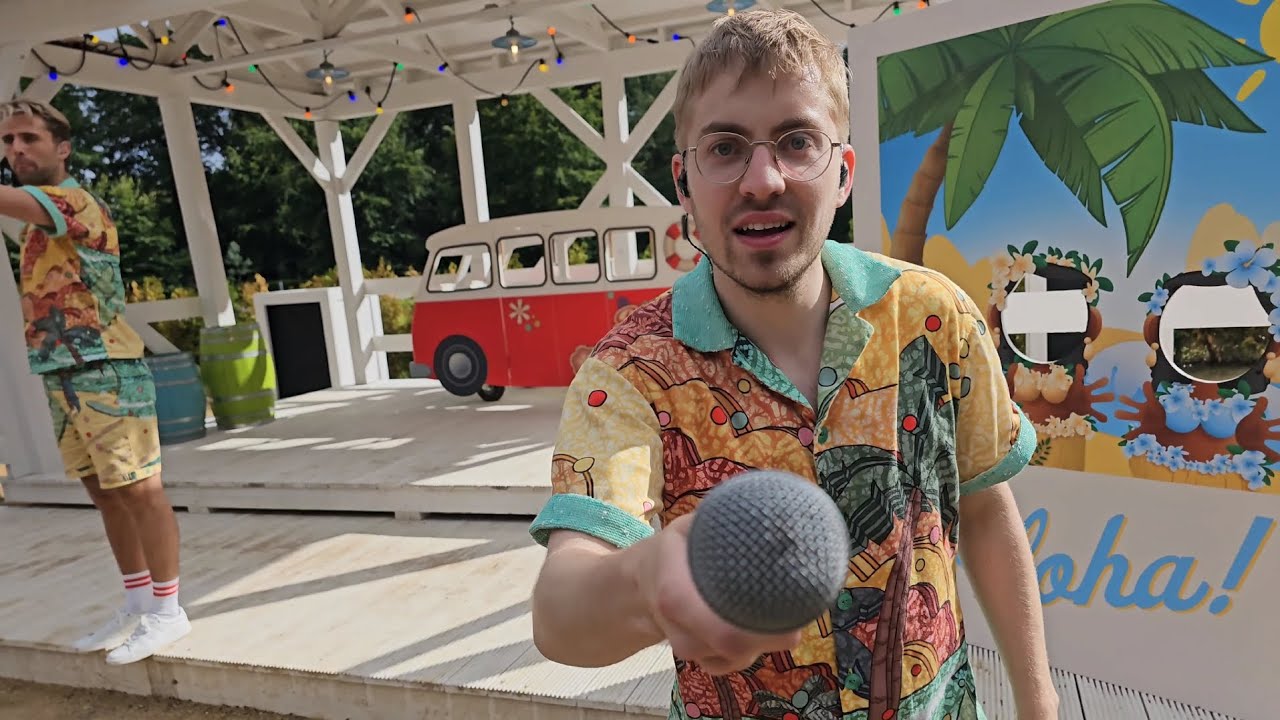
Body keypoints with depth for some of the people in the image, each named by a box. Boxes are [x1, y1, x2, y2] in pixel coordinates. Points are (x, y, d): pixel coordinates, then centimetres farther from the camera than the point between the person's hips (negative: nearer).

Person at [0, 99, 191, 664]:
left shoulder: (76, 201, -8)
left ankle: (167, 610, 6)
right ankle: (137, 602, 24)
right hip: (62, 377, 9)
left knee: (139, 489, -4)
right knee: (105, 493, 13)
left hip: (105, 372, -9)